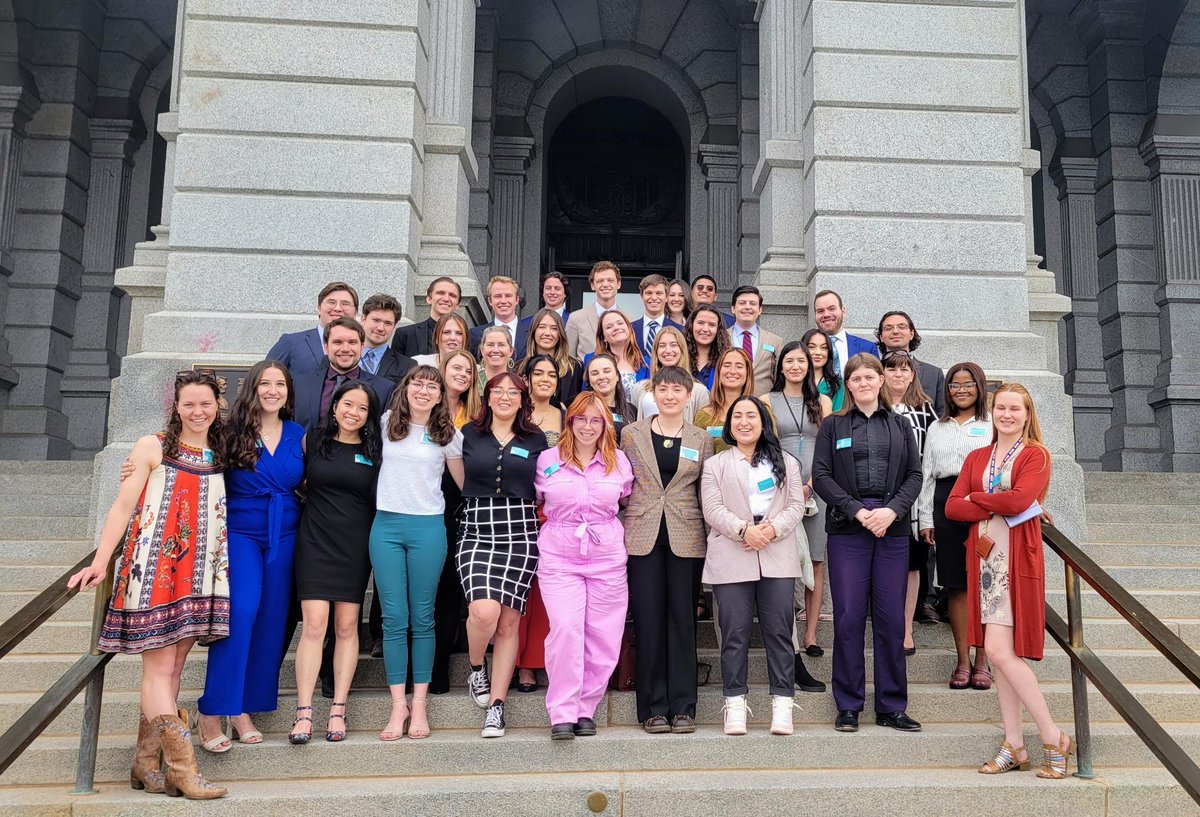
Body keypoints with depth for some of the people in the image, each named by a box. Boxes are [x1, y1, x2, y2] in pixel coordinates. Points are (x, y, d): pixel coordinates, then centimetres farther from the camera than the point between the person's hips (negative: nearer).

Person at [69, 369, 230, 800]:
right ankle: (183, 769, -6)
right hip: (154, 569, -4)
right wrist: (100, 562, -7)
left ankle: (146, 764, 12)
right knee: (160, 668, -4)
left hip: (200, 572, 4)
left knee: (172, 668, 5)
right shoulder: (152, 448, 1)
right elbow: (122, 507, -1)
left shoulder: (221, 456, 13)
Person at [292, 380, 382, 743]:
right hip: (315, 541, -1)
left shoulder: (375, 450, 5)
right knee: (314, 624, -9)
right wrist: (314, 499, 5)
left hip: (355, 546, 1)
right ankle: (304, 713, -5)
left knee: (347, 626, 2)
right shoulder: (312, 440, 5)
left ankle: (338, 711, 9)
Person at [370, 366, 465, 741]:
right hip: (387, 524, 1)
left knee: (422, 618, 3)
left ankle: (419, 704, 11)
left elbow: (466, 484, 11)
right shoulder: (387, 424, 8)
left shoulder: (448, 435, 4)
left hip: (428, 527, -1)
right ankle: (398, 704, 8)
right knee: (394, 618, 1)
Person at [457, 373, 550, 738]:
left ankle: (496, 706, 11)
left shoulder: (536, 440, 11)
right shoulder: (469, 435, 8)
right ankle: (476, 667, 12)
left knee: (509, 621, 0)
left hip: (519, 534, 1)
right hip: (476, 532, -1)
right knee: (484, 611, -20)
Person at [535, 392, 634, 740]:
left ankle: (585, 709, 16)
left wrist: (604, 527, 11)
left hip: (608, 558, 2)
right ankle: (562, 713, -7)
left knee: (603, 639, 1)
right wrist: (556, 525, 6)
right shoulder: (547, 459, 4)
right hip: (559, 558, -2)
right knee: (565, 629, -16)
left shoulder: (619, 462, 7)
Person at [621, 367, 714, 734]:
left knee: (682, 619, 3)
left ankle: (682, 707, 12)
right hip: (643, 536, 0)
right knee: (648, 620, 1)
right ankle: (653, 707, 11)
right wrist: (620, 530, 1)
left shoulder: (701, 440, 9)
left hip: (686, 539, 0)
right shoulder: (632, 434, 7)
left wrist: (712, 539, 1)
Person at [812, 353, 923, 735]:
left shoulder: (900, 425, 14)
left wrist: (892, 510, -10)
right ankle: (848, 706, 9)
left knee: (891, 618, 4)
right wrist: (858, 511, -11)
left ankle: (892, 707, 14)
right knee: (849, 617, -1)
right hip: (846, 530, -2)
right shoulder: (833, 426, 8)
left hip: (892, 529, 2)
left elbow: (915, 475, 7)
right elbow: (821, 476, -1)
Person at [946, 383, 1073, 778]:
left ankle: (1054, 738, 3)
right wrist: (996, 507, -9)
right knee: (1001, 652, 6)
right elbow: (952, 507, 4)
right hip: (984, 558, 5)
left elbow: (1019, 499, -17)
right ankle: (1014, 746, 13)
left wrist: (975, 498, -3)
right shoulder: (976, 458, 15)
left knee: (999, 650, -12)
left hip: (1018, 559, -5)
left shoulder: (1036, 455, -1)